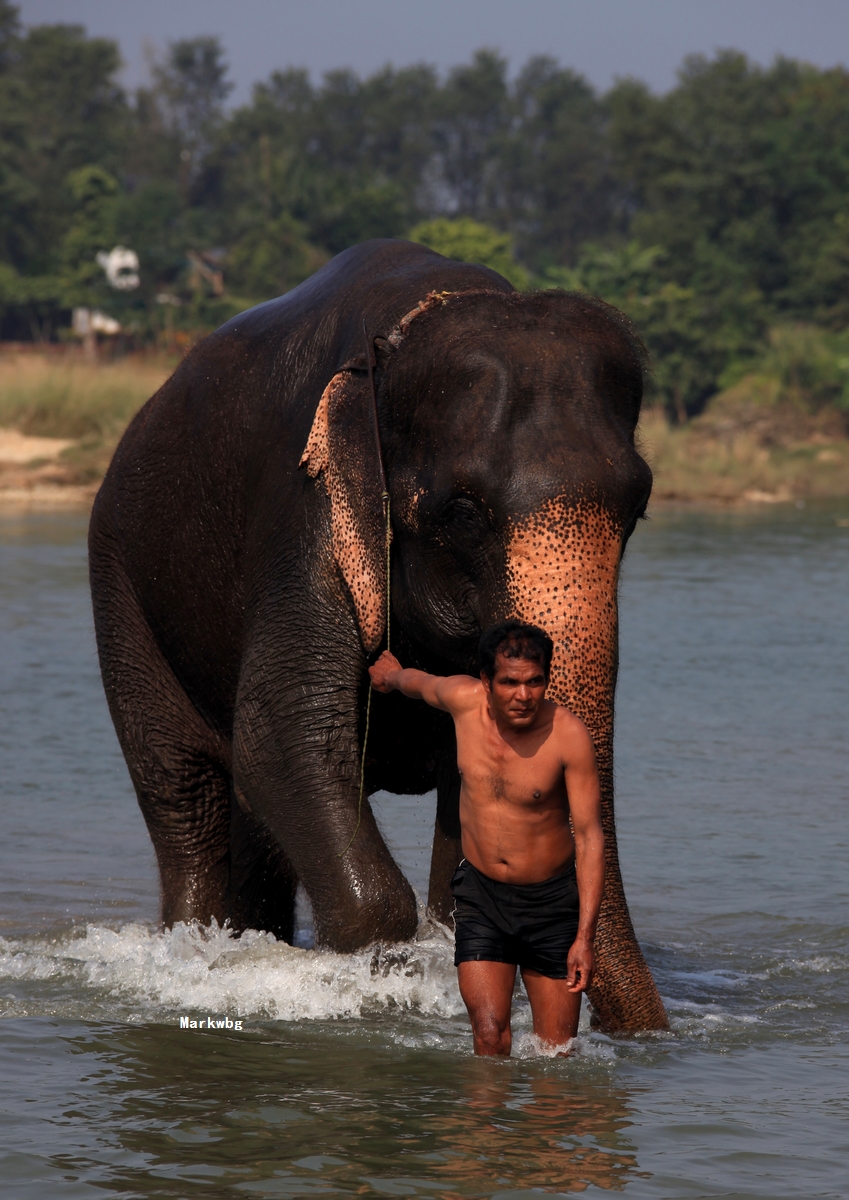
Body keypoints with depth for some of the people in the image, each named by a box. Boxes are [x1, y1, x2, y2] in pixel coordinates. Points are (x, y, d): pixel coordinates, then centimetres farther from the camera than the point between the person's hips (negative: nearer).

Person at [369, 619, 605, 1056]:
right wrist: (392, 674, 39)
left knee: (556, 1054, 0)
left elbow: (589, 837, -16)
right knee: (489, 1034, -15)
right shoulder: (463, 700, -10)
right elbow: (419, 683, 15)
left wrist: (585, 937, -22)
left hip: (550, 904, -2)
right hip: (480, 894, 2)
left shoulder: (568, 734, -18)